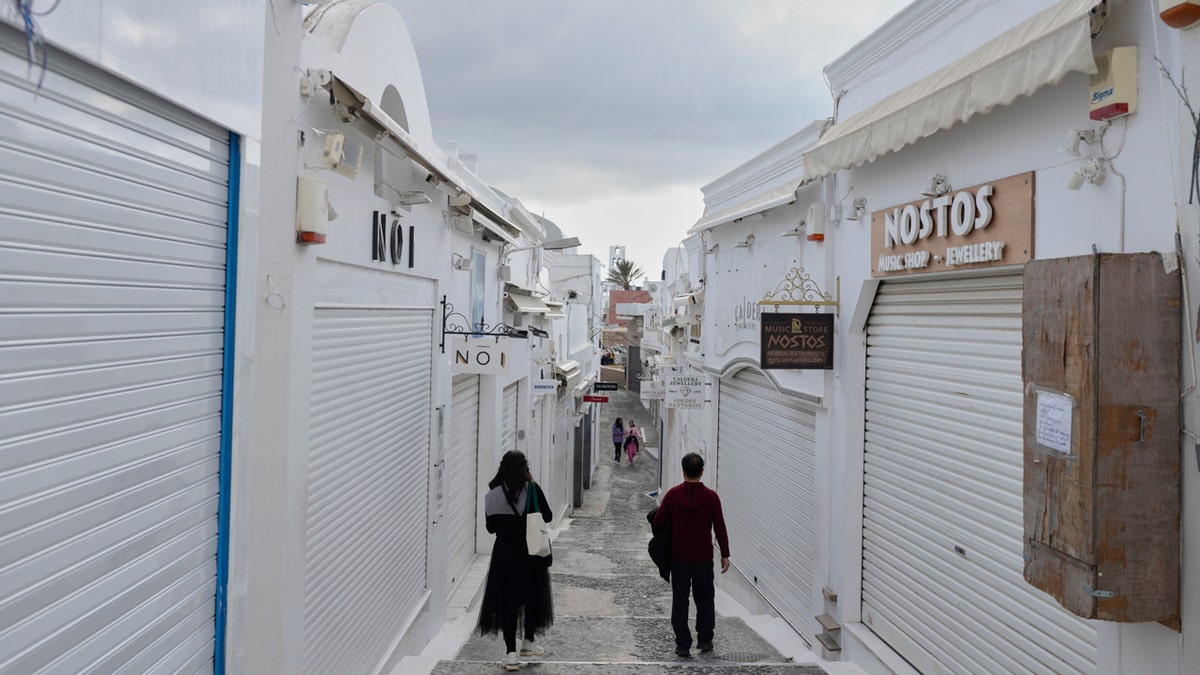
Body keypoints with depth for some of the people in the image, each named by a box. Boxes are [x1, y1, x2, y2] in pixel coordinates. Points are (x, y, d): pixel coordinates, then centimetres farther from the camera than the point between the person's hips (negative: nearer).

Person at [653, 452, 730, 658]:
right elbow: (720, 528, -4)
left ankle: (682, 644, 6)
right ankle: (704, 640, 21)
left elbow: (658, 522, -5)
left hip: (679, 557, 0)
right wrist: (725, 555, 3)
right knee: (705, 598, 17)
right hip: (703, 558, 1)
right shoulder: (710, 496, -6)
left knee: (680, 600, 7)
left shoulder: (673, 494, -8)